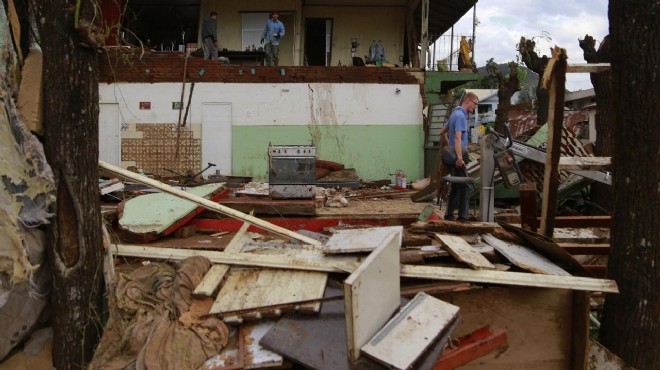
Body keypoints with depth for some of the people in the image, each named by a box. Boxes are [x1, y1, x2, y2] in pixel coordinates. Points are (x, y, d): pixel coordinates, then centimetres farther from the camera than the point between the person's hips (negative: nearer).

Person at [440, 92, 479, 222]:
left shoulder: (455, 113, 16)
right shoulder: (460, 115, -15)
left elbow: (442, 132, 27)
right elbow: (458, 137, -27)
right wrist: (459, 157, -33)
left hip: (452, 153, 10)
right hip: (458, 154, -10)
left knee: (456, 185, 14)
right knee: (464, 185, -6)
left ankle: (449, 214, 18)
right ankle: (463, 216, -5)